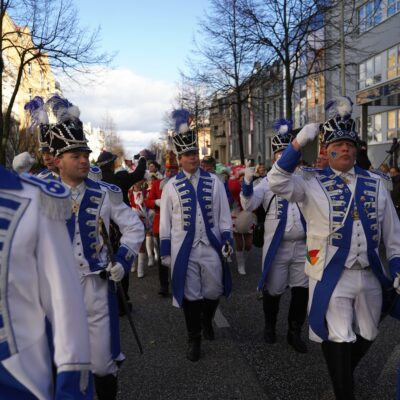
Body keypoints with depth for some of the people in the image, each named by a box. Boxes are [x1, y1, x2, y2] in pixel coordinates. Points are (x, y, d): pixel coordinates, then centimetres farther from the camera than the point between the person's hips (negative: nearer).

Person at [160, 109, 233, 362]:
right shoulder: (171, 186, -1)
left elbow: (224, 214, 4)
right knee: (190, 295, 6)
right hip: (184, 250, -1)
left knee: (214, 291, 10)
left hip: (211, 247, 1)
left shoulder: (214, 182, 2)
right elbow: (165, 222, 2)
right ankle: (194, 339, 22)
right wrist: (166, 251, 0)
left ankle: (207, 321, 41)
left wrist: (227, 239, -3)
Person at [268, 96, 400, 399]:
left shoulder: (375, 184, 5)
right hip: (332, 277, -5)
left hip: (371, 276, 5)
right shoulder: (313, 184, -6)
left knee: (366, 336, 21)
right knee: (339, 338, -1)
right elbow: (277, 182, -24)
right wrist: (299, 143, -29)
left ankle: (343, 373, 50)